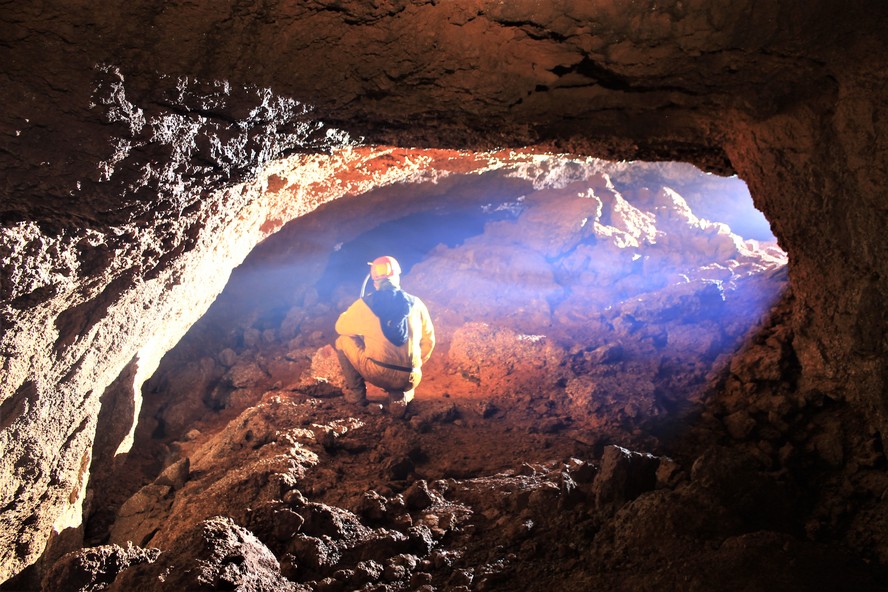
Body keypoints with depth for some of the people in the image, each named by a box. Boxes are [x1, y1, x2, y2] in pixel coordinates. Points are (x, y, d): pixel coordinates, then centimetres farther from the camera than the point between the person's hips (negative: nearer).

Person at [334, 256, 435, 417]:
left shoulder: (364, 304, -2)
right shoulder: (416, 304, 5)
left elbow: (341, 327, 14)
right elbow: (428, 340, 13)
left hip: (376, 373, -2)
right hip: (409, 379, 2)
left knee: (343, 341, 20)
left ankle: (356, 393, 22)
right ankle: (399, 397, 8)